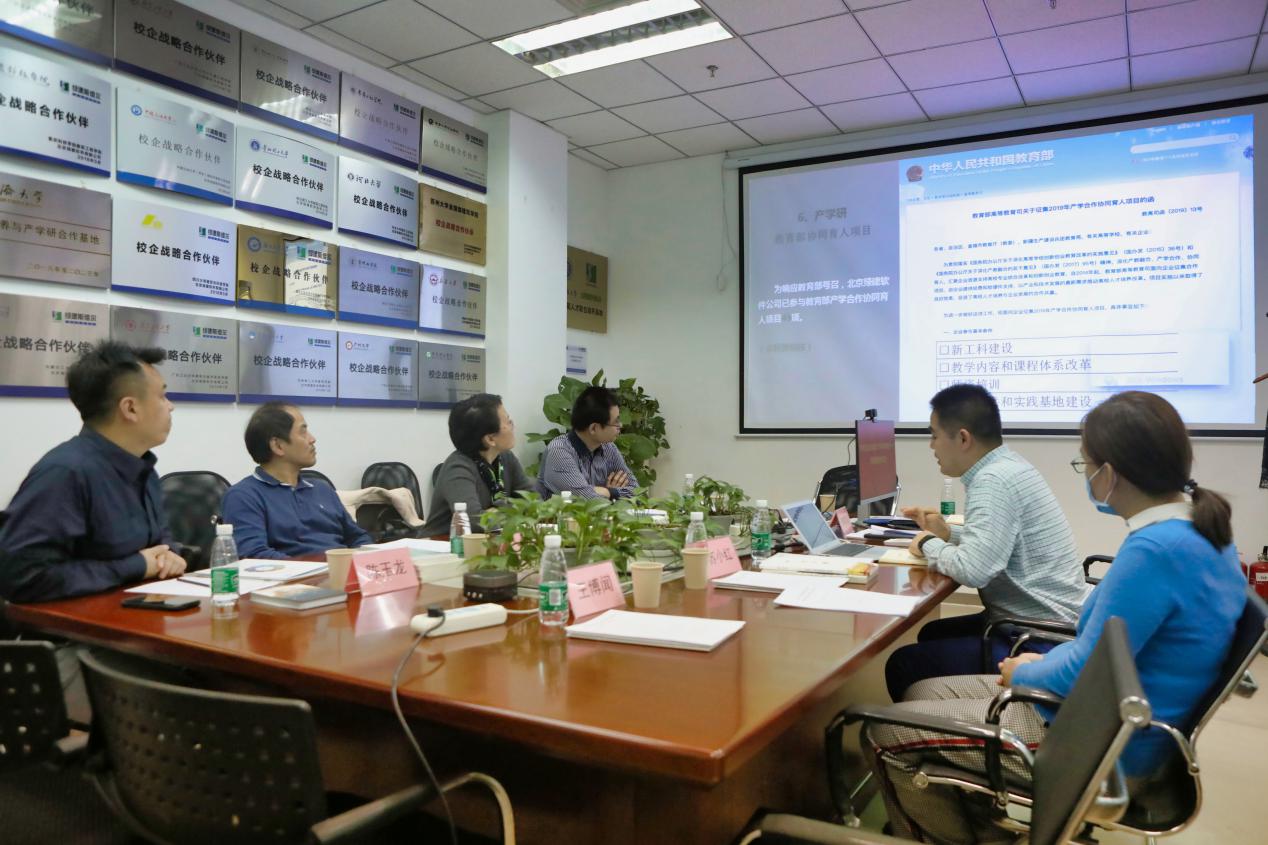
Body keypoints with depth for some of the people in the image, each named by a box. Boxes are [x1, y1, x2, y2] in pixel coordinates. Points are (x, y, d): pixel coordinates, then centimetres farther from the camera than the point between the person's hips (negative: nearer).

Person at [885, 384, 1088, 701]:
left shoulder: (993, 481, -23)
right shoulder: (1007, 466, 7)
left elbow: (974, 570, -32)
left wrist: (929, 545, -14)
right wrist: (949, 534, 8)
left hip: (1038, 642, -10)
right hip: (1045, 622, 10)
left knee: (904, 665, -9)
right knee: (932, 634, 25)